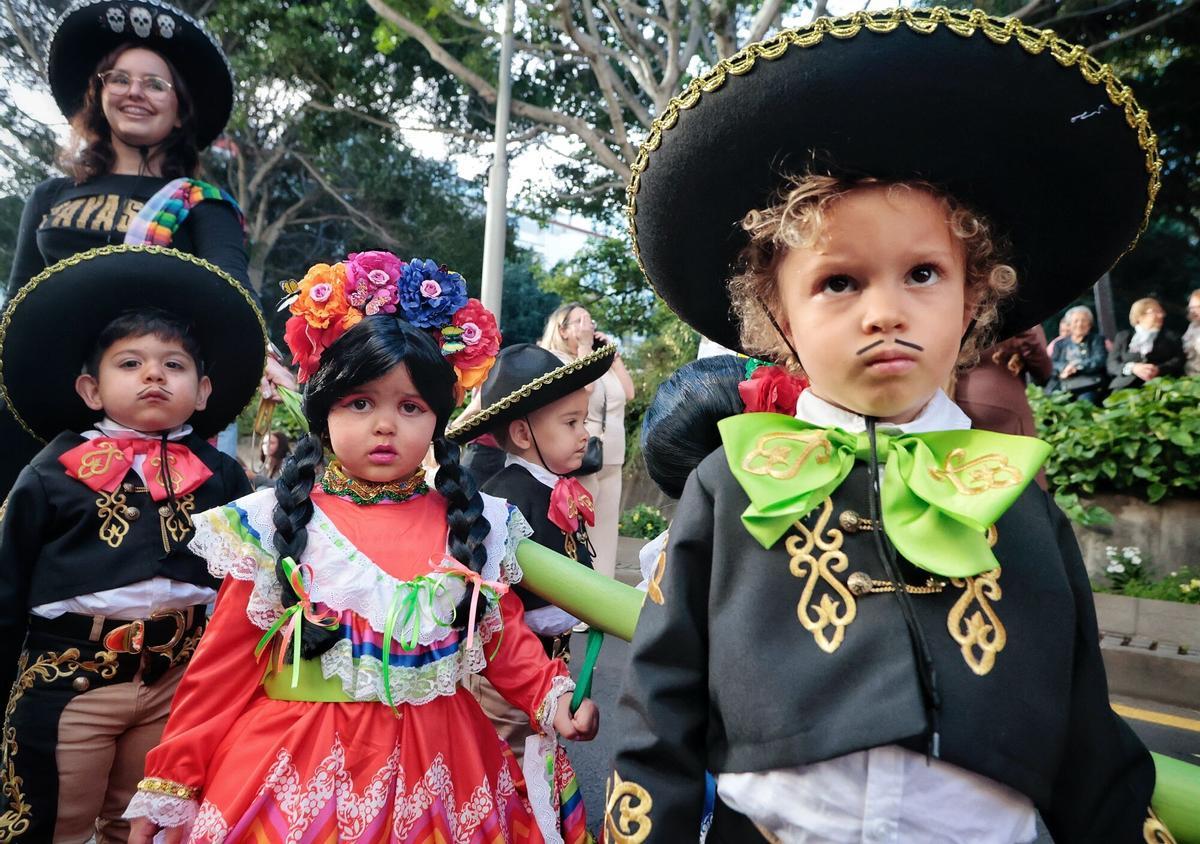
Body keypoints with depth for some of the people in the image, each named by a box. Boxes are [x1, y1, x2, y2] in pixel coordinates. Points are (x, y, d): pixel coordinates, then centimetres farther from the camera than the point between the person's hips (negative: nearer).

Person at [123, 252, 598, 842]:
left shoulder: (474, 524, -2)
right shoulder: (273, 524, -7)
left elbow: (506, 639, 5)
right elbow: (224, 666, -2)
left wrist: (551, 696, -10)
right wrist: (172, 782, -1)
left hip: (436, 768, 2)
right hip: (301, 769, -1)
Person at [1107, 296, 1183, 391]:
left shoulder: (1171, 337, 20)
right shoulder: (1123, 337, 19)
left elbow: (1178, 361, 4)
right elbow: (1112, 364, 7)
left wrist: (1158, 370, -17)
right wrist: (1132, 368, -14)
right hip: (1125, 387, 0)